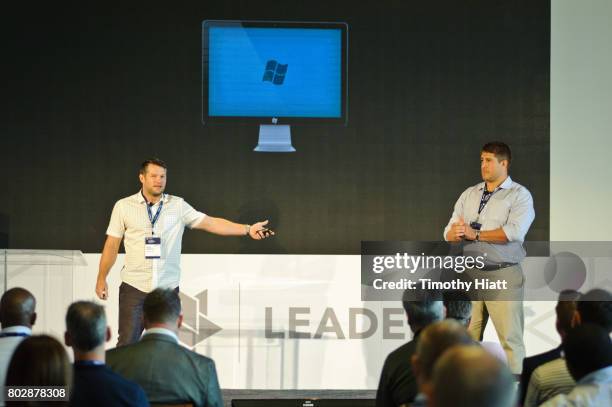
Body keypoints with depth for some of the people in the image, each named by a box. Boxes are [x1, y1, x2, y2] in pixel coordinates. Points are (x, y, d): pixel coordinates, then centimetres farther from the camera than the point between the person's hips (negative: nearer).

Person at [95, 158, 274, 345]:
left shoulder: (178, 206, 3)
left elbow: (211, 223, -1)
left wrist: (247, 229, -11)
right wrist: (101, 278, 4)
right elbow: (112, 245, 7)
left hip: (167, 288, 1)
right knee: (127, 342, -2)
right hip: (134, 288, -1)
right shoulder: (123, 206, 2)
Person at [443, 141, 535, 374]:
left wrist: (475, 234, -10)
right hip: (470, 274, 5)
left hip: (503, 275, -5)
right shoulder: (469, 195, 16)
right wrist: (456, 233, -13)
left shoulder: (520, 195, -1)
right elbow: (449, 234, 12)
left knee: (510, 338, -4)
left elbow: (514, 232, -17)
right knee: (467, 337, 4)